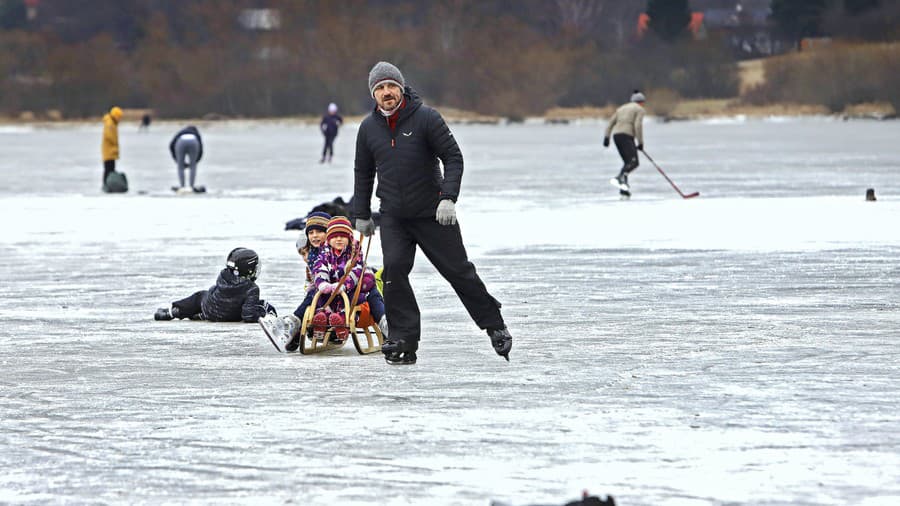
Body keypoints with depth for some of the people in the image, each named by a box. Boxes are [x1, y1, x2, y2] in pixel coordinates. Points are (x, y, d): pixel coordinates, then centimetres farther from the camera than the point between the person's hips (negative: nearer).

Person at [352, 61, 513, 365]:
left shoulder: (425, 118, -11)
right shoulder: (369, 128, 3)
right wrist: (361, 214, 16)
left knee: (458, 270, 3)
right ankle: (403, 340, -9)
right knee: (394, 270, -14)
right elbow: (363, 173, 16)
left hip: (433, 214, -3)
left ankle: (495, 326, 19)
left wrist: (448, 197, -20)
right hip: (393, 217, 3)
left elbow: (453, 157, -9)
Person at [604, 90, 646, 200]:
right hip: (626, 136, -8)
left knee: (628, 163, 12)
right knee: (634, 162, -16)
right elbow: (638, 125, -9)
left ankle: (624, 190, 2)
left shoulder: (622, 108, 26)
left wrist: (607, 137, 11)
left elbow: (611, 122, 17)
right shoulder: (639, 110, 5)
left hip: (616, 134, 8)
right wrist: (640, 142, -6)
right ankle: (619, 178, -40)